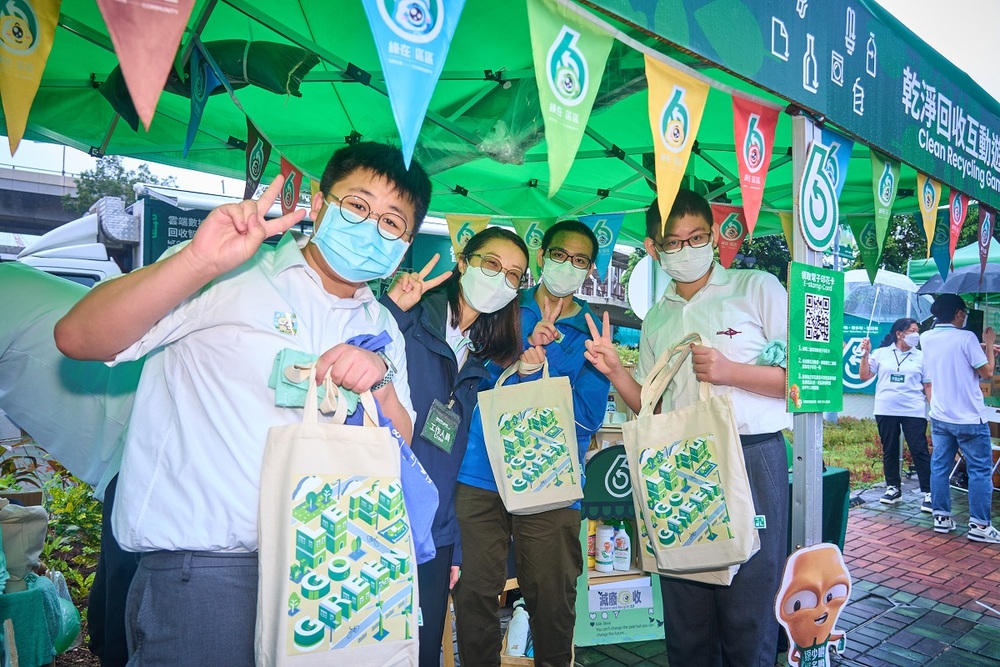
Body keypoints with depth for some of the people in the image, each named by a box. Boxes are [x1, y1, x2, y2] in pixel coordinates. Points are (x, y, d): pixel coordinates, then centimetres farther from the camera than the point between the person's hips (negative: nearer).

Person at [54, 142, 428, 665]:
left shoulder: (383, 330, 9)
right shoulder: (230, 272, -5)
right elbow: (78, 339, -14)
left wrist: (382, 383, -13)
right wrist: (200, 261, -27)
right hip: (202, 566, -4)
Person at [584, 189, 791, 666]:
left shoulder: (758, 289, 1)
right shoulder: (657, 320, 15)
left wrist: (730, 372, -16)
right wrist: (614, 370, -1)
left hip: (751, 460, -4)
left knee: (748, 606, 3)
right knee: (685, 613, 13)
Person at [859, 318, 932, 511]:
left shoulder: (920, 356, 6)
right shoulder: (881, 353, 5)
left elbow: (927, 386, 8)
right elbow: (864, 376, 4)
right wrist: (865, 355, -6)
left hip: (914, 411, -1)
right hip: (886, 411, 1)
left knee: (919, 450, -5)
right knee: (889, 451, 9)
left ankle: (928, 493, 1)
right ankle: (893, 488, 21)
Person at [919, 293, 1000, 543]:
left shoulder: (926, 339, 4)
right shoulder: (966, 338, -15)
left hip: (940, 417, 6)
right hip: (969, 419, -5)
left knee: (940, 466, 10)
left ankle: (941, 517, 15)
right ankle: (979, 525, 7)